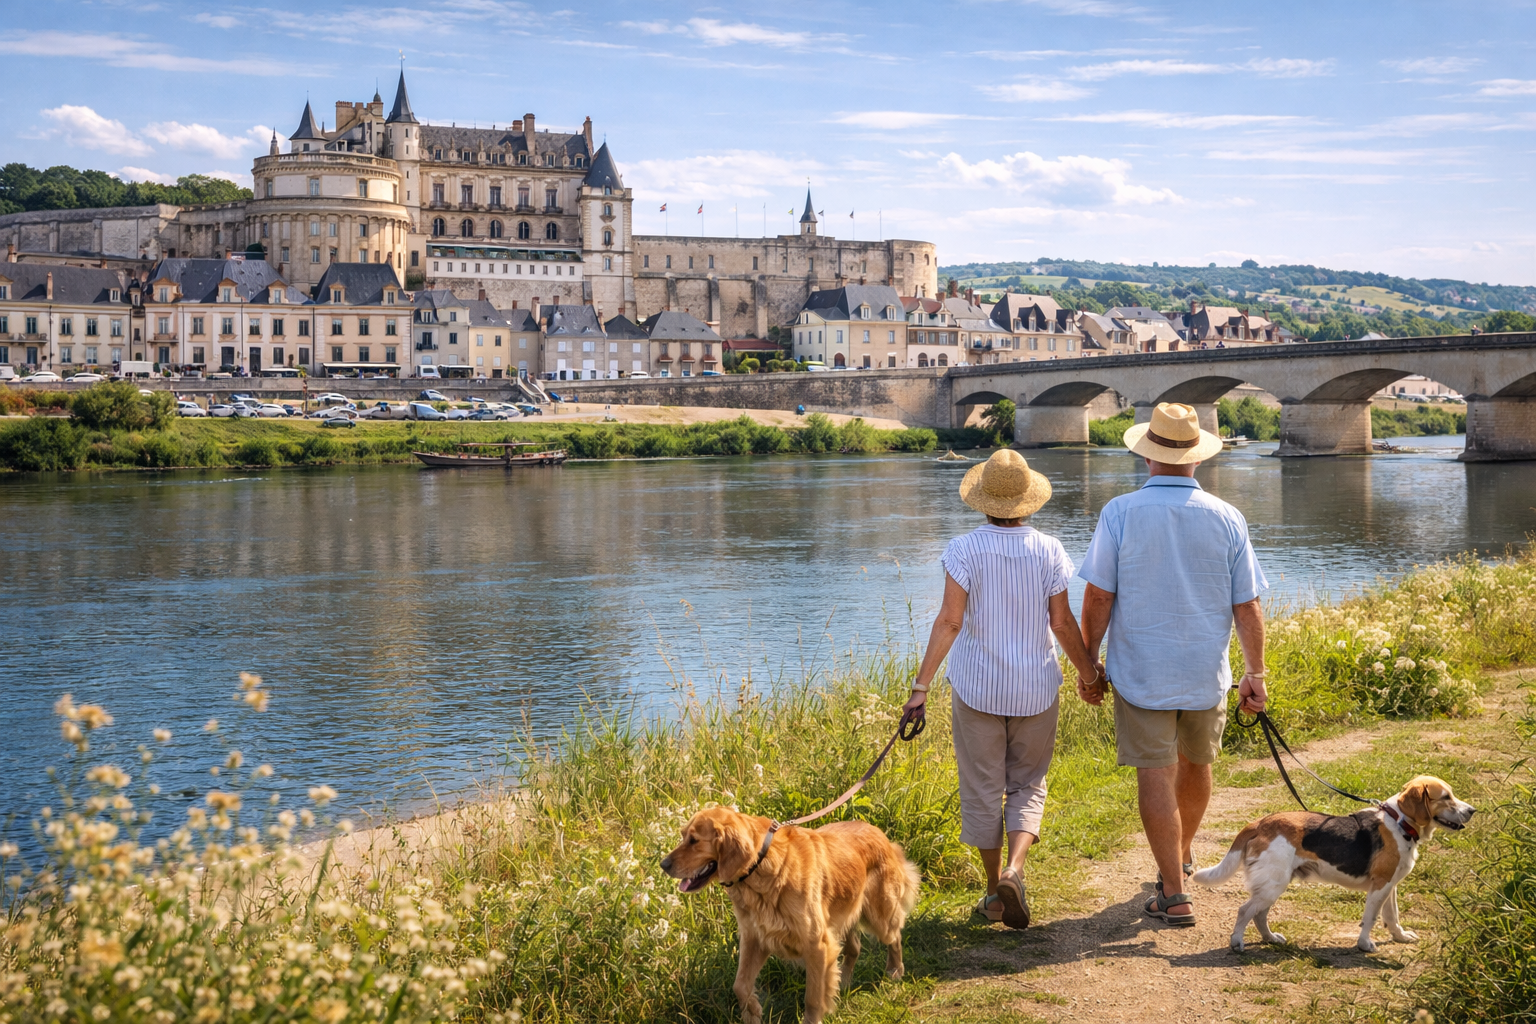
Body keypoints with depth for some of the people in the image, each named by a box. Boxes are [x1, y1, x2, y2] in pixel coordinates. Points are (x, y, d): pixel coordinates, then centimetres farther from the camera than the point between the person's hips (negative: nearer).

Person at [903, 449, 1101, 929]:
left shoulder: (964, 550, -10)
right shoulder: (1048, 550, -6)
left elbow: (950, 621, -17)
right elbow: (1063, 623, -4)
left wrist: (922, 684, -15)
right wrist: (1089, 671, 12)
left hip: (976, 688, -1)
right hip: (1035, 688, 1)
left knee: (983, 789, 10)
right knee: (1027, 785, 14)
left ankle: (994, 893, 18)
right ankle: (1014, 871, -9)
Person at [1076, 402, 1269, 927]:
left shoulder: (1121, 513, -11)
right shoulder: (1226, 518, -5)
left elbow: (1098, 597, -10)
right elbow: (1247, 606, -3)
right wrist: (1255, 674, 5)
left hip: (1140, 672, -3)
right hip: (1205, 672, 3)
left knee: (1155, 775, 2)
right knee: (1195, 763, 23)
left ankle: (1174, 895, 2)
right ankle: (1182, 855, 45)